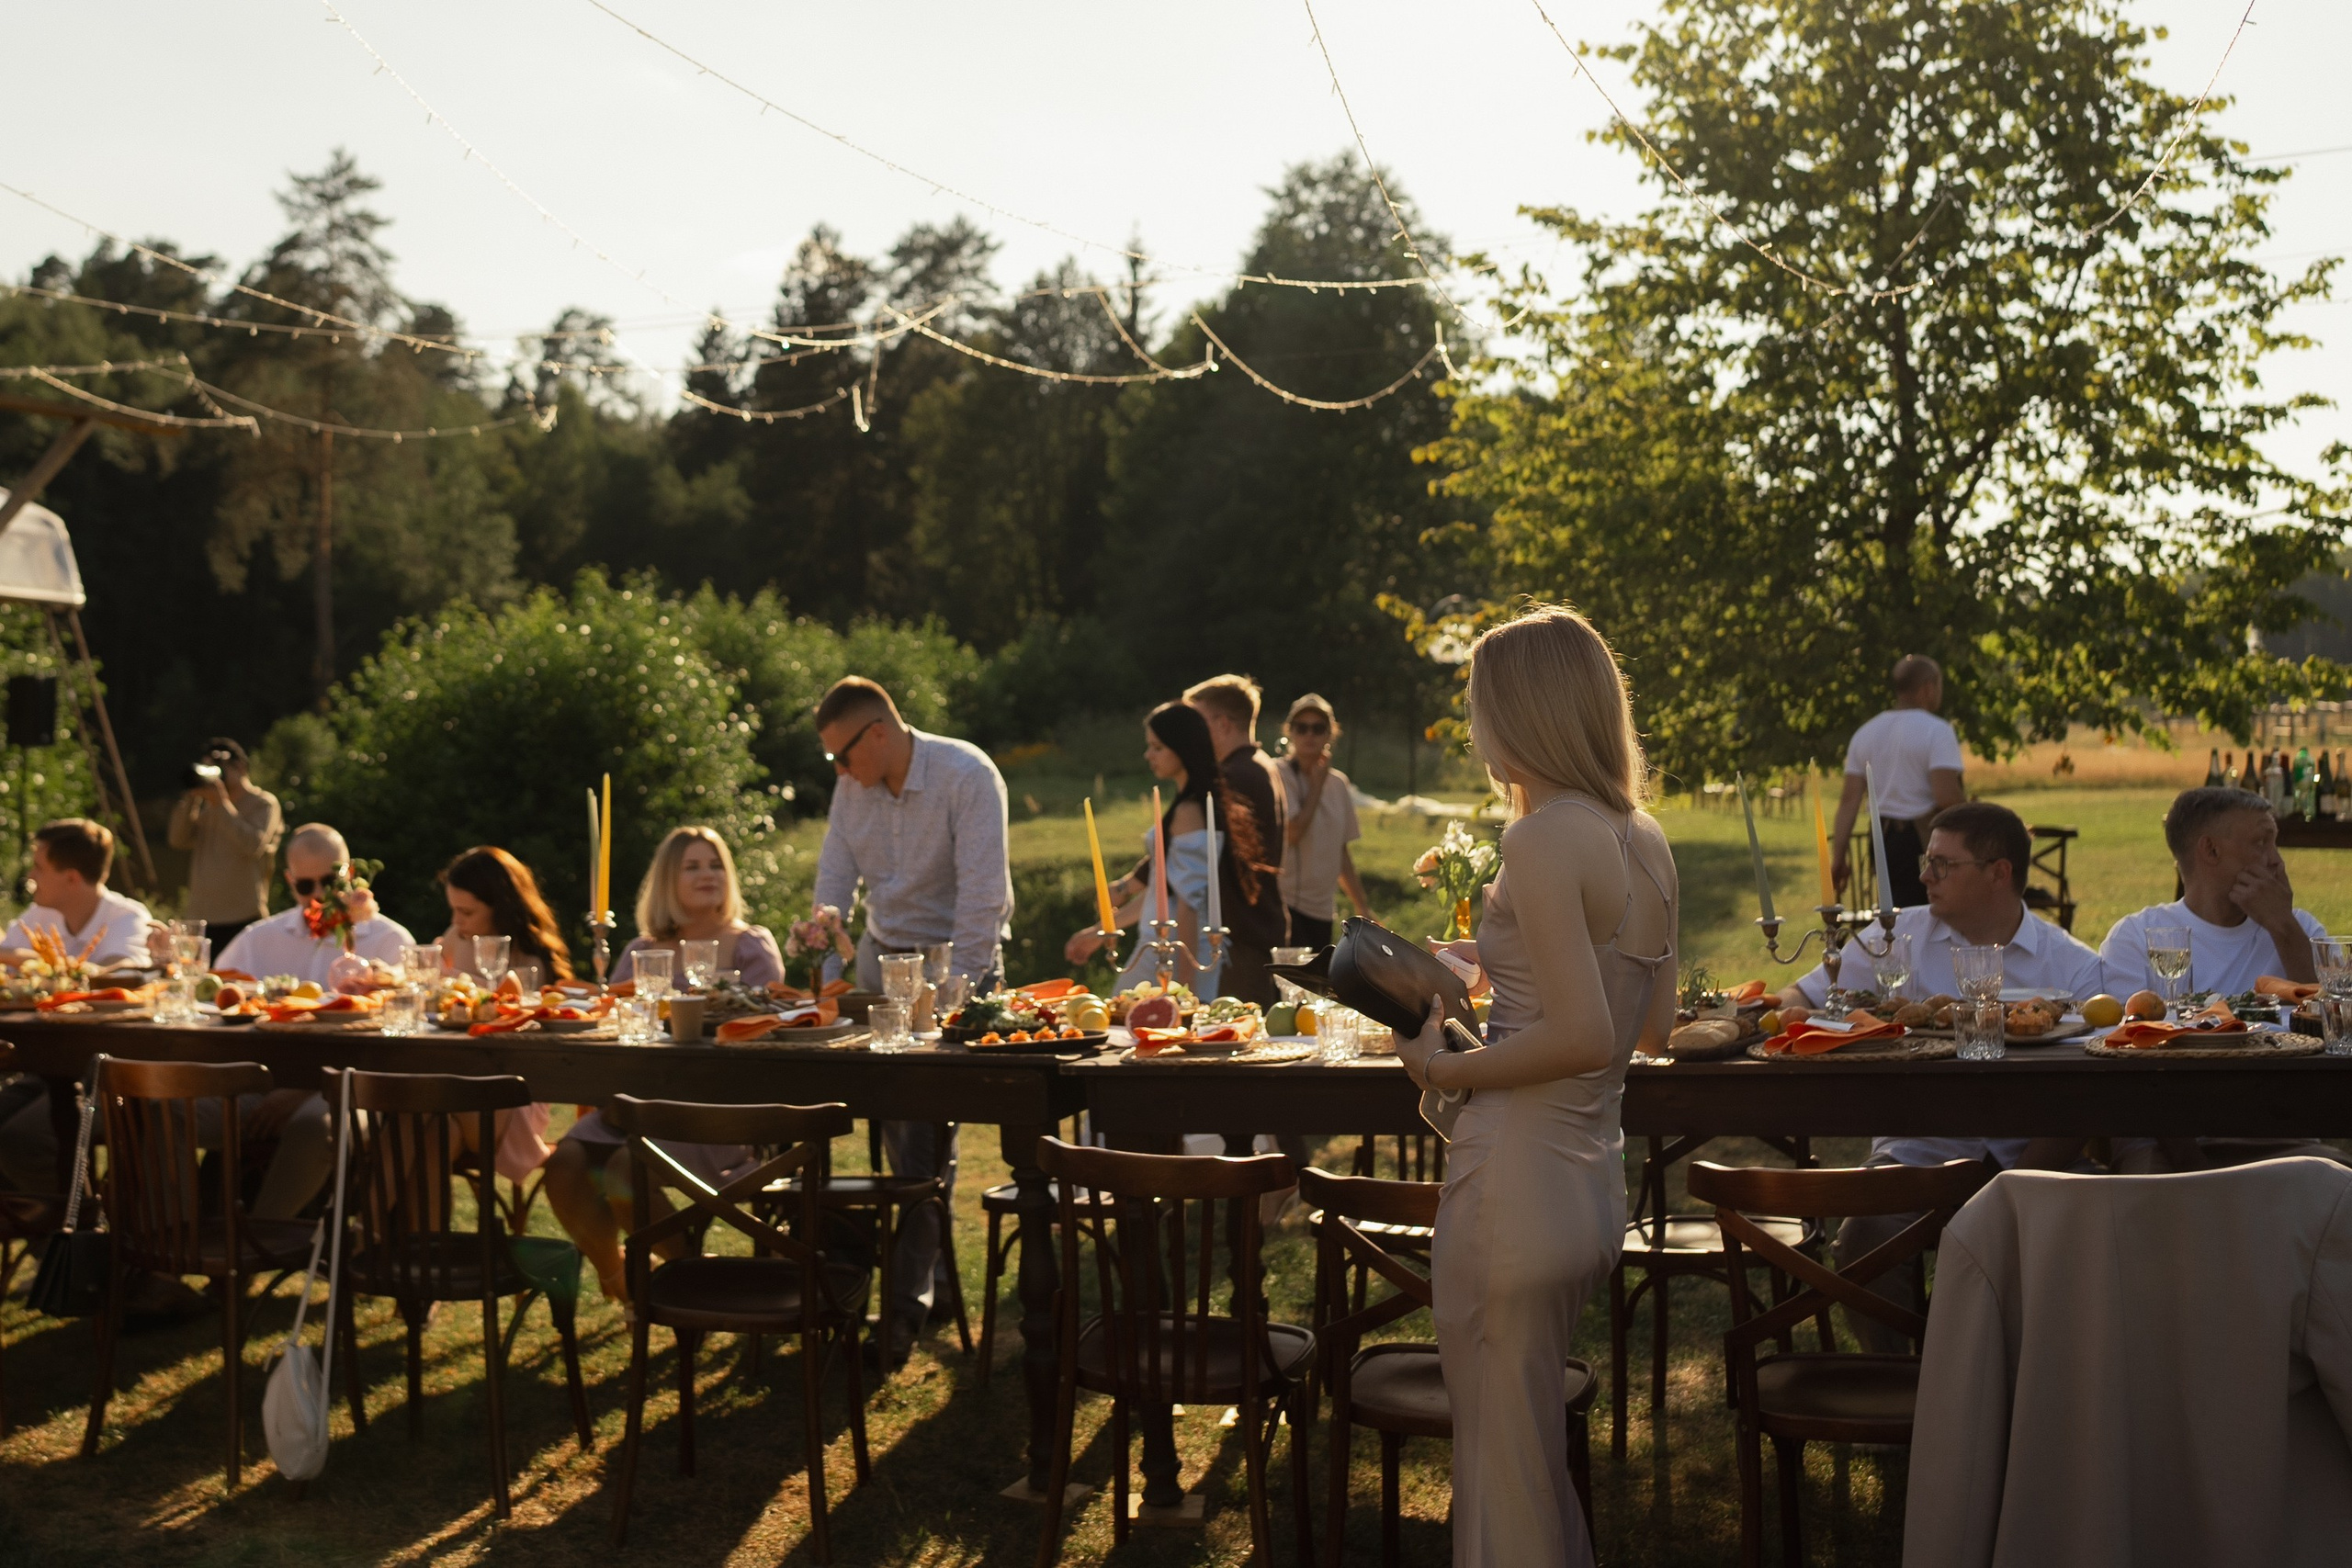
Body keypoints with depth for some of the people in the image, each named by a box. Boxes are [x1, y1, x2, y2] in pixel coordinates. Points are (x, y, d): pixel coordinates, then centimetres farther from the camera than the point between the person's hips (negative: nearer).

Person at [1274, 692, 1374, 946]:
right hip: (1286, 904, -6)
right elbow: (1293, 834, -20)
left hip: (1321, 908, 7)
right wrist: (1317, 784, -8)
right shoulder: (1277, 776, -8)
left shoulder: (1338, 783, 12)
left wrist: (1363, 906, 19)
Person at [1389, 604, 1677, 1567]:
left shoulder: (1543, 838, -17)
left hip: (1517, 1188, -9)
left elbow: (1582, 1036, -24)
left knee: (1505, 1470, 4)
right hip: (1597, 1187, 9)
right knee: (1541, 1445, 22)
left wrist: (1440, 1066, -12)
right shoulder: (1645, 841, 9)